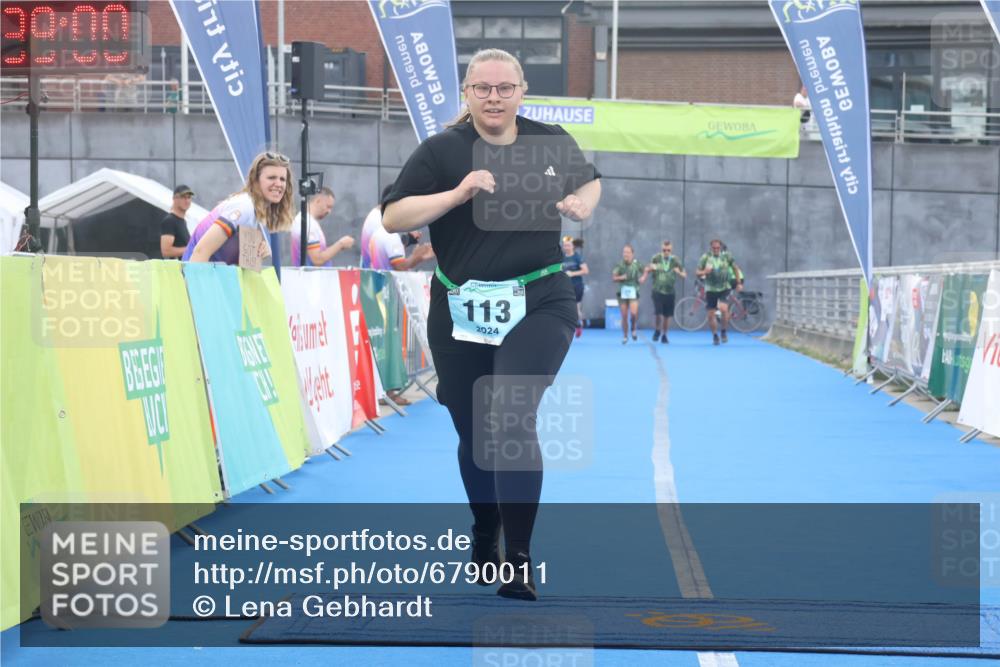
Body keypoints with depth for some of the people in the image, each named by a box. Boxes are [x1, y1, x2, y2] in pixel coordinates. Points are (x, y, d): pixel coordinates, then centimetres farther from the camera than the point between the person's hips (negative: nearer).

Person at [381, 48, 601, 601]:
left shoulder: (552, 143, 4)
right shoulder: (442, 151, -4)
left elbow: (589, 181, 24)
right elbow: (392, 217, -11)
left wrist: (582, 204, 0)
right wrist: (458, 193, -22)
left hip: (539, 304, -1)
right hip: (461, 312, 1)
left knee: (511, 417, -22)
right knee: (473, 433, 12)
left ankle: (518, 558, -16)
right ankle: (484, 538, 40)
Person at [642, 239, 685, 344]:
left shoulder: (675, 260, -1)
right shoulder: (656, 258, -2)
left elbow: (684, 275, 2)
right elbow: (647, 269, 13)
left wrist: (680, 273, -20)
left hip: (669, 292, 1)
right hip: (657, 291, -1)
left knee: (667, 316, 6)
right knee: (659, 313, -13)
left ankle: (664, 335, 26)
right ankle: (658, 330, 15)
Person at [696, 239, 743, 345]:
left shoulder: (726, 256, -1)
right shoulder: (705, 257, -2)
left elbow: (735, 268, 11)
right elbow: (697, 272, 2)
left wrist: (739, 283, 8)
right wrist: (704, 272, -21)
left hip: (724, 288, -1)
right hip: (710, 289, 1)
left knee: (723, 308, -24)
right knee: (711, 314, 1)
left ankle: (724, 331, -3)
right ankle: (715, 336, 22)